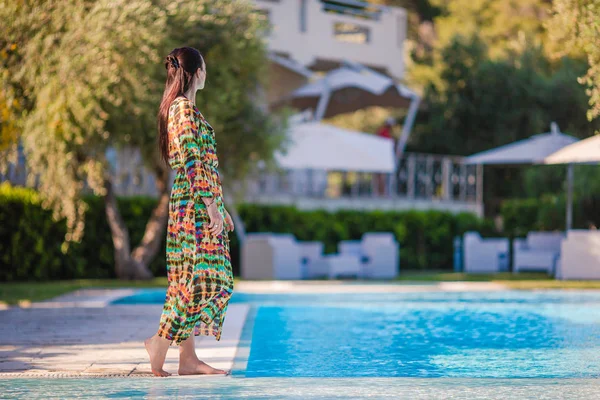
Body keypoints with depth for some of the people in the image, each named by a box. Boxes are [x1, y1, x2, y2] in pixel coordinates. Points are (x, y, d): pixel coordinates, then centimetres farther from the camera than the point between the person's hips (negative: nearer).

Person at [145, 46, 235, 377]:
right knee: (203, 278, -9)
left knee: (189, 280, 8)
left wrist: (218, 207, 23)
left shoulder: (175, 108, 18)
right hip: (196, 204, -10)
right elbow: (194, 163, -19)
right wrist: (212, 208, -19)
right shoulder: (186, 110, -13)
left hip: (187, 203, 10)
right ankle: (160, 342, -8)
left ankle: (188, 357, 8)